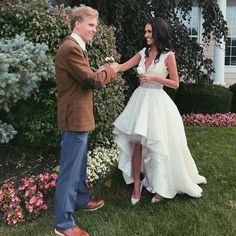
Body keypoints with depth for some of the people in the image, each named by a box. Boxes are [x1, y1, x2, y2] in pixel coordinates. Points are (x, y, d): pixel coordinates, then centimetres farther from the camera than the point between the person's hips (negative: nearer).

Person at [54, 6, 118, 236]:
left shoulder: (75, 47, 16)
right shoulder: (71, 48, -19)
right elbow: (92, 80, -21)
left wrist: (102, 72, 5)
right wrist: (110, 70, -5)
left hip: (78, 116, 11)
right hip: (75, 118, -11)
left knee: (79, 165, 23)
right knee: (69, 170, -3)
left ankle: (81, 200, 41)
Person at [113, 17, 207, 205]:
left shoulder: (168, 55, -5)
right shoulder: (143, 52, 10)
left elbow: (175, 84, -4)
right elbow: (123, 67, 9)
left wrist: (154, 78, -15)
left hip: (157, 102, -4)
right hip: (140, 99, 5)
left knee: (159, 146, 2)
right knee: (136, 144, 2)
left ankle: (161, 187, 22)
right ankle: (137, 184, 16)